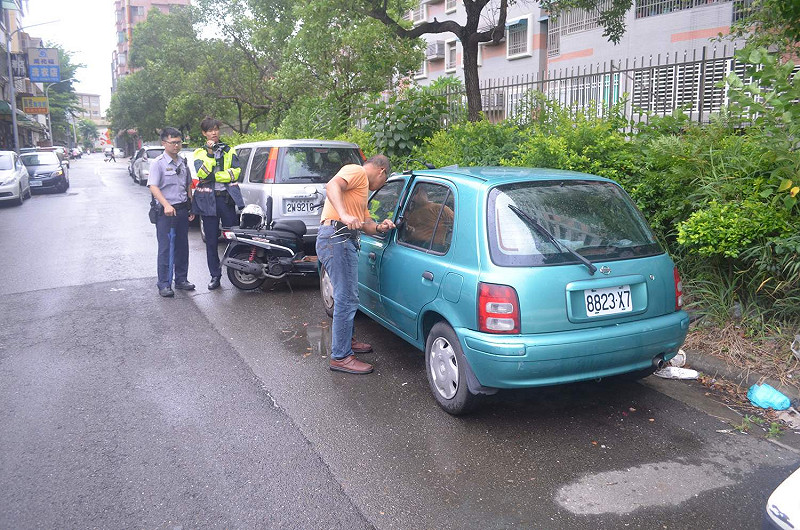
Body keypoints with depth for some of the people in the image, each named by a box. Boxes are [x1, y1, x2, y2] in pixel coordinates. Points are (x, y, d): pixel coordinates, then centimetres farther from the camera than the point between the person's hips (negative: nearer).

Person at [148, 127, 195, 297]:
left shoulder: (183, 162, 13)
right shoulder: (158, 163, -7)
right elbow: (153, 187, -16)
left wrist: (191, 207, 15)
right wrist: (166, 205, -29)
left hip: (182, 209, 6)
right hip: (166, 212, -6)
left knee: (182, 247, 12)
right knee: (165, 249, -5)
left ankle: (181, 279, 22)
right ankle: (164, 284, -1)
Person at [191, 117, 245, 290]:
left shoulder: (229, 150, 11)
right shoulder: (199, 153, 8)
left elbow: (235, 172, -2)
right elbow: (201, 173, -9)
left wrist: (214, 176, -9)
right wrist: (211, 153, -15)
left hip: (227, 197, 0)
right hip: (208, 199, 0)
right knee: (211, 241, 3)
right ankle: (215, 276, 12)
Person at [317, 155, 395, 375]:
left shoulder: (362, 188, 30)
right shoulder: (356, 171, -3)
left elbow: (366, 222, 25)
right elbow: (332, 185, -24)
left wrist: (380, 227, 4)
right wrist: (344, 215, -38)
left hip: (343, 240, 11)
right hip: (337, 237, -11)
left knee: (346, 297, 23)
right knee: (347, 299, -9)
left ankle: (346, 341, 40)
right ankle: (341, 357, -4)